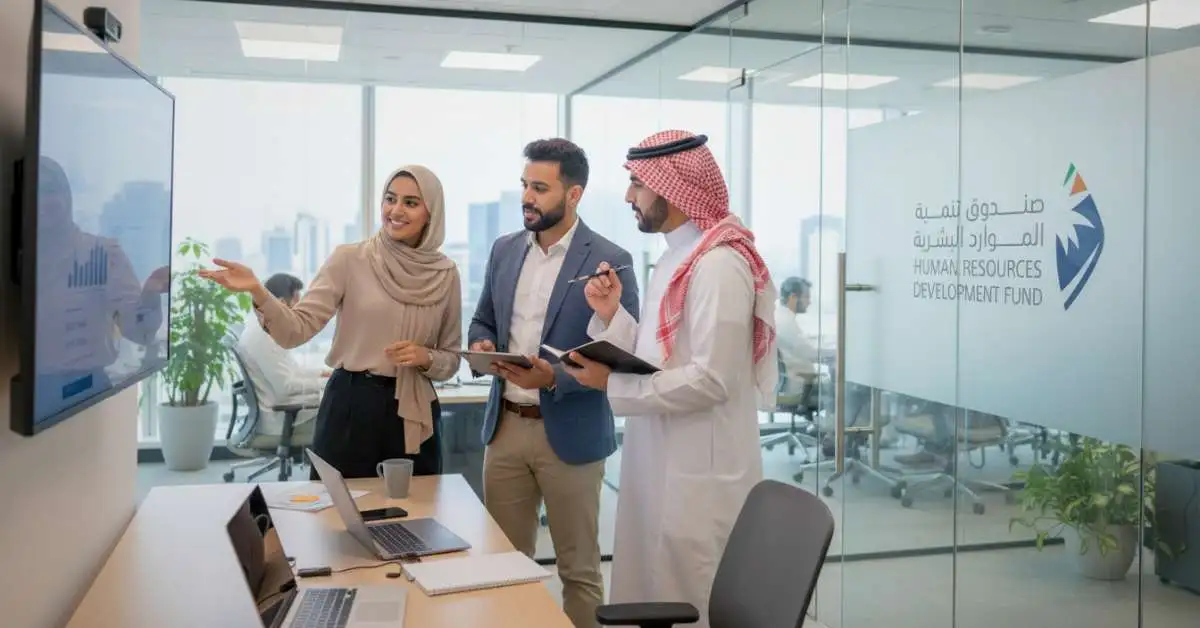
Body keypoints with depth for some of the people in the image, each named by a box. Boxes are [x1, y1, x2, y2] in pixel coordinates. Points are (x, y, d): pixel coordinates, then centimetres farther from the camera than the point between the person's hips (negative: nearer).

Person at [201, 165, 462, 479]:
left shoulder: (445, 273, 3)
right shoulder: (349, 259, -3)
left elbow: (451, 360, 10)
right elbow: (297, 330, -11)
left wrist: (425, 357, -11)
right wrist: (258, 292, -27)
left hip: (414, 414, 2)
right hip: (350, 407, -2)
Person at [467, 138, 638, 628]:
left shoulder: (610, 260, -10)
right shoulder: (505, 250, 7)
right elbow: (482, 321, 17)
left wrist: (554, 377, -25)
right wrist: (481, 344, -6)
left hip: (568, 433, -5)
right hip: (505, 426, 5)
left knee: (578, 567, 10)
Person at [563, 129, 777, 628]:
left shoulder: (719, 264, -18)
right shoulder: (676, 258, 13)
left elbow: (711, 379, -23)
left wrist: (613, 384, -18)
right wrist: (611, 315, 0)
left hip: (699, 474, -9)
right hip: (662, 465, 9)